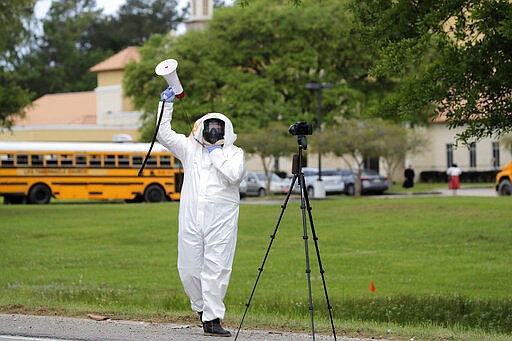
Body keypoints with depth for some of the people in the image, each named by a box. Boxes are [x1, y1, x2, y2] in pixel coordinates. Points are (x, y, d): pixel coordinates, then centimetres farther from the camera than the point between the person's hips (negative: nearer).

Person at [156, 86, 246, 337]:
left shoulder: (234, 153, 8)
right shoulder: (190, 148, 15)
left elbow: (235, 174, -11)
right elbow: (164, 133, 9)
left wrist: (216, 153, -3)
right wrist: (166, 104, 3)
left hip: (221, 220, -2)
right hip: (191, 218, 2)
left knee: (216, 269, -7)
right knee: (189, 268, 2)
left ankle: (212, 319, -4)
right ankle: (201, 306, 26)